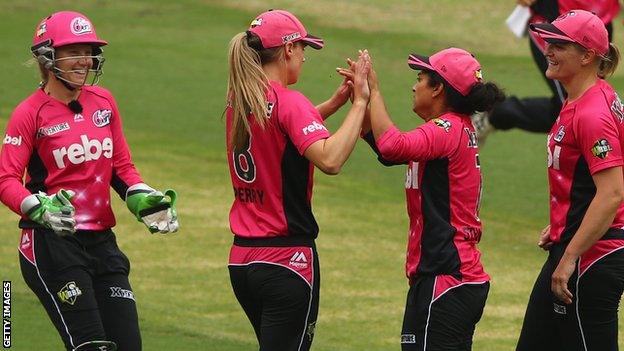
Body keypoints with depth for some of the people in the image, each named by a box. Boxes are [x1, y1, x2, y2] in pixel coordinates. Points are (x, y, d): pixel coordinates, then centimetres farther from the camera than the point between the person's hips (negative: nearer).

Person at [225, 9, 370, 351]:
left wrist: (335, 102, 16)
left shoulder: (238, 102, 8)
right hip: (288, 258, -8)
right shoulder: (288, 101, -16)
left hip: (241, 259, 8)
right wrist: (359, 103, -23)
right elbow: (329, 159, -30)